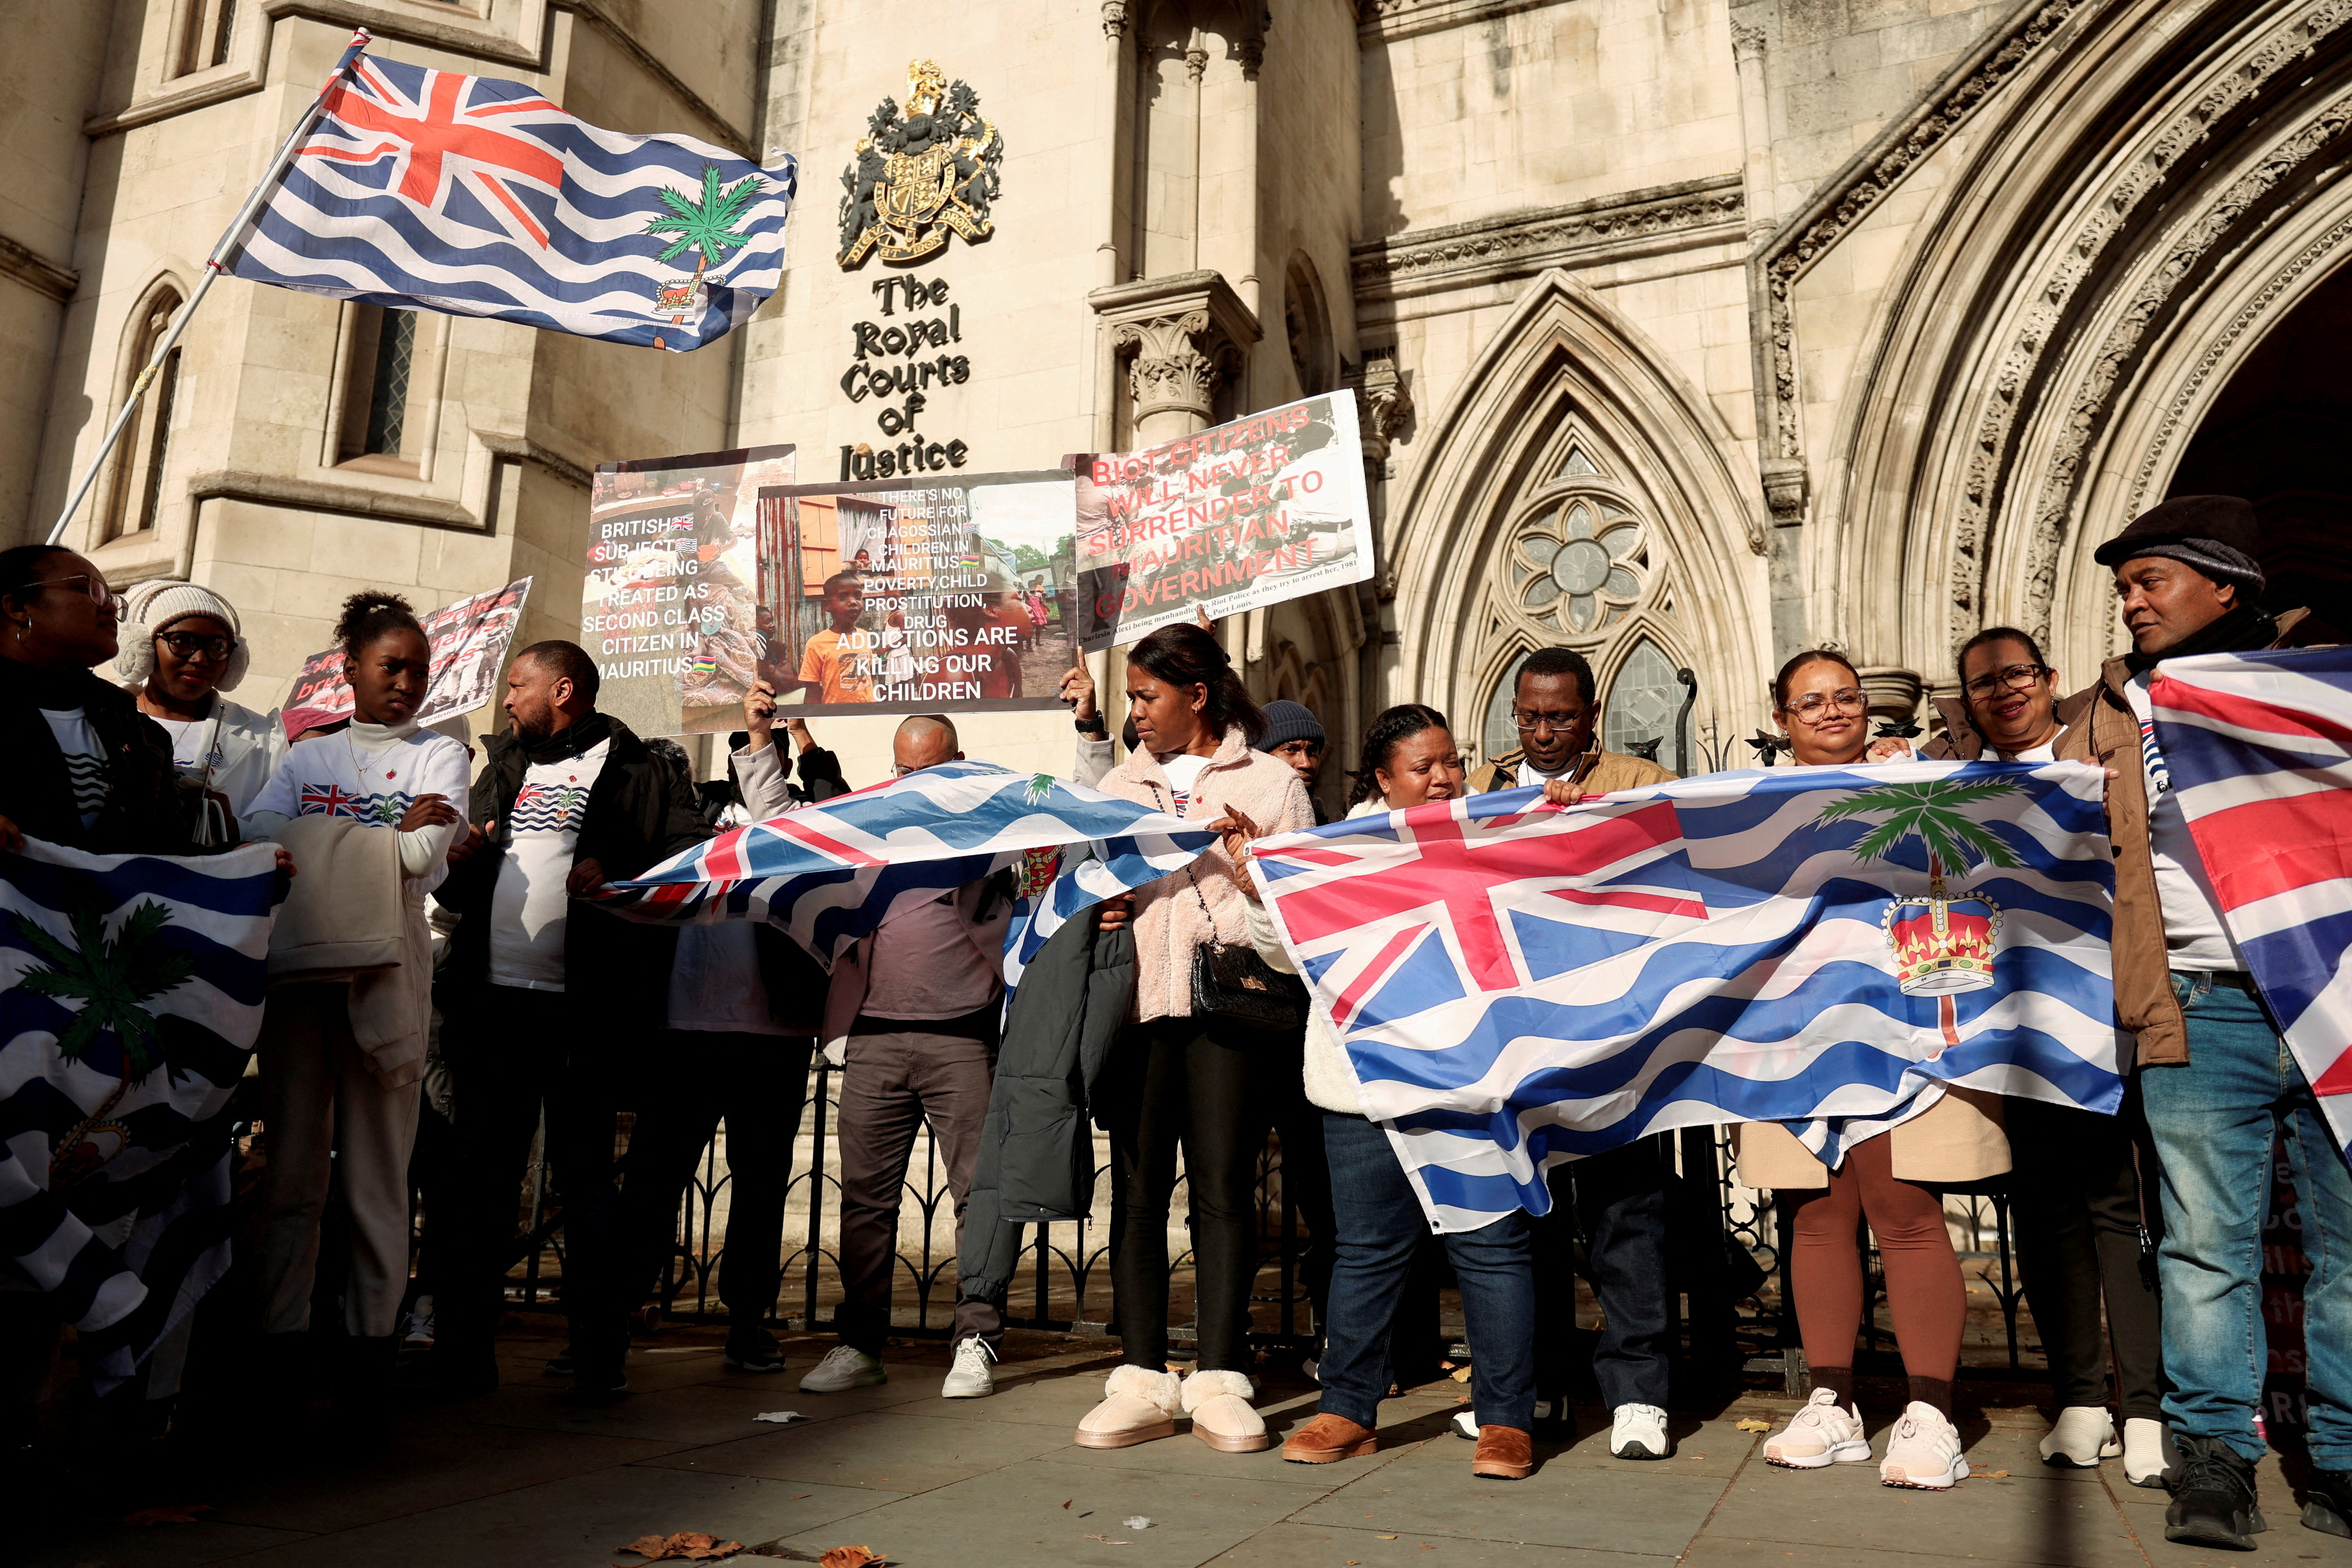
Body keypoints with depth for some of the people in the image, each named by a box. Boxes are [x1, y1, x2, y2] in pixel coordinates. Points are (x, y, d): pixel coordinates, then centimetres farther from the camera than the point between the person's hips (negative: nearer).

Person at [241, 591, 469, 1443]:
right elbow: (259, 831, -1)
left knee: (377, 1173, -1)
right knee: (291, 1165, 1)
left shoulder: (439, 755, 11)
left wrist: (321, 838, 1)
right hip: (297, 965, 2)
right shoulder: (307, 754, 18)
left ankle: (371, 1354, 3)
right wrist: (381, 832, -8)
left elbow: (425, 853, -6)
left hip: (387, 972, -2)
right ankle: (279, 1352, 7)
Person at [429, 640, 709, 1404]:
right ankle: (463, 1348, 18)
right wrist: (455, 864, 2)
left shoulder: (635, 770, 1)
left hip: (585, 1007, -5)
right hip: (493, 998, 5)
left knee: (586, 1180, 1)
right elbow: (459, 877, 23)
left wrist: (617, 881, -19)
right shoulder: (500, 765, 20)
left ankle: (598, 1357, 9)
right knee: (482, 1176, 9)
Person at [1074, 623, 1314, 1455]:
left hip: (1231, 1002, -3)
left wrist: (1254, 864, -13)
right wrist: (1097, 909, 1)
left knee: (1223, 1184, -3)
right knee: (1137, 1186, 2)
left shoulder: (1271, 782, 9)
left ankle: (1219, 1380, 5)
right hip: (1136, 1002, 3)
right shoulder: (1119, 785, 20)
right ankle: (1143, 1381, 9)